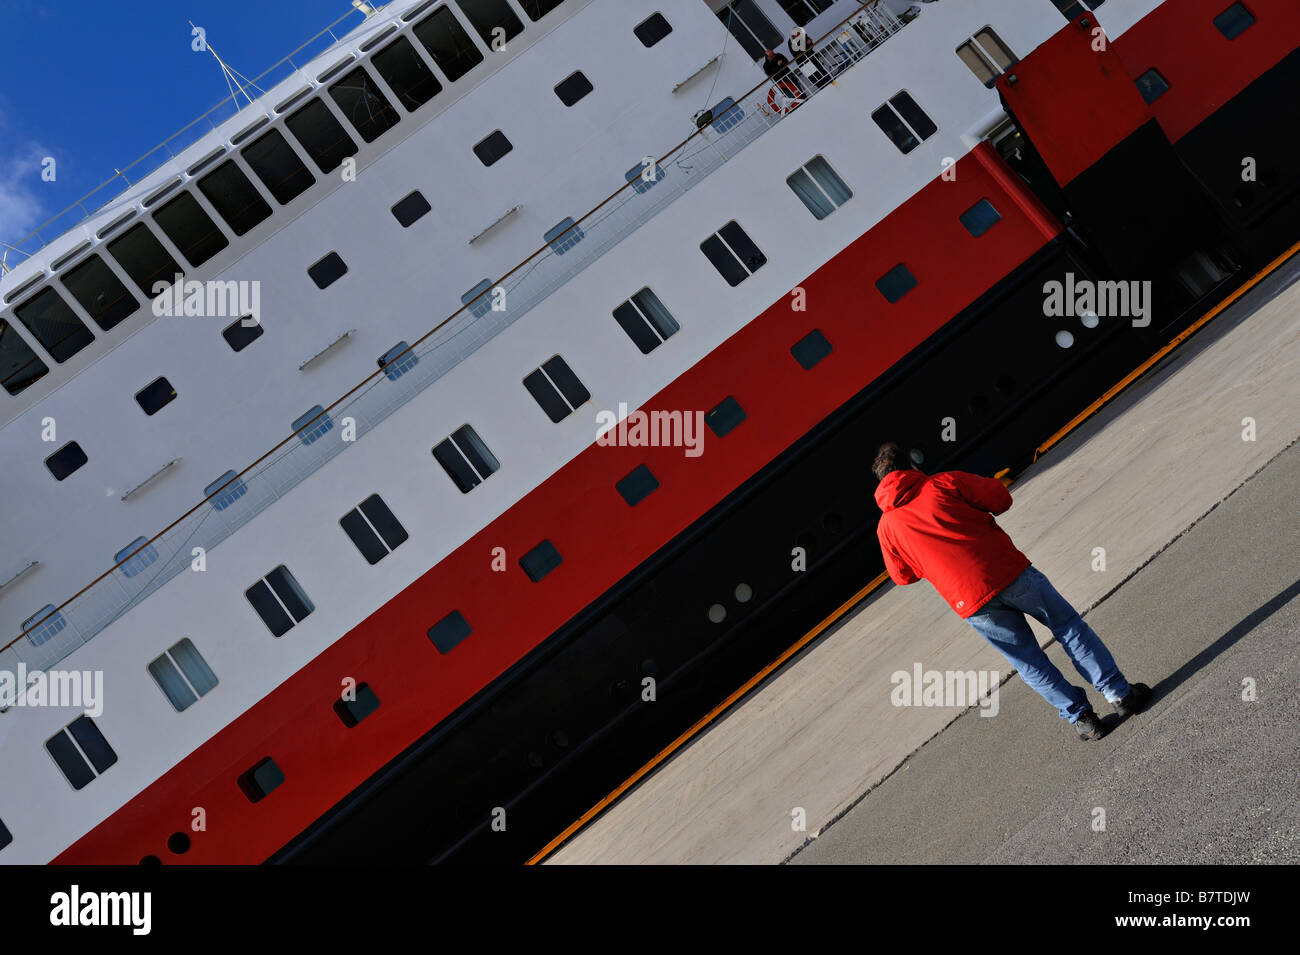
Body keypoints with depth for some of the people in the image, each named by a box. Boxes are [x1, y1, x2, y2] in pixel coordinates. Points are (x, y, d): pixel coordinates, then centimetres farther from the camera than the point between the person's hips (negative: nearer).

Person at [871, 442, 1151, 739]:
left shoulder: (886, 527, 8)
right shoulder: (943, 482, 3)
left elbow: (902, 575, 19)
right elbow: (1000, 498, 7)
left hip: (971, 604, 1)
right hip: (1008, 573, -1)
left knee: (1028, 661, 17)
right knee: (1068, 626, 16)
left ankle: (1080, 717, 17)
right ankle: (1119, 693, 15)